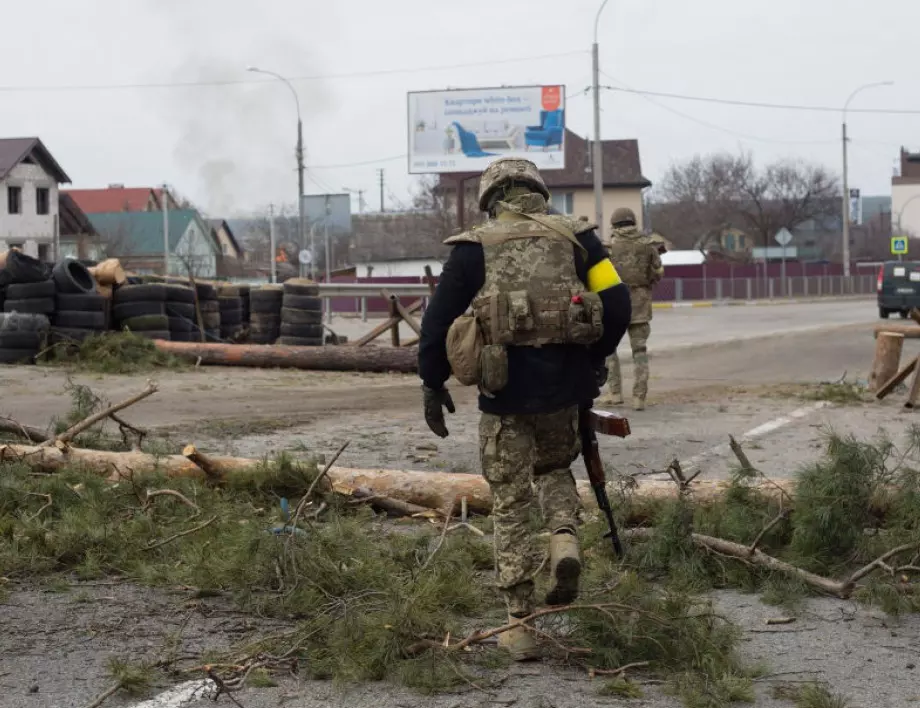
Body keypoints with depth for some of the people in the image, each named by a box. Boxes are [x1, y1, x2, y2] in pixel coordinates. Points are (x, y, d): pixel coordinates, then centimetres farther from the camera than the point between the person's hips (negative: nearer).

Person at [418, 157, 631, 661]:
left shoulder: (475, 248, 1)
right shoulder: (575, 236, 6)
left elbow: (439, 319, -2)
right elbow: (616, 303, 3)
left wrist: (432, 383, 8)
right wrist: (594, 360, 16)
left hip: (505, 393, -2)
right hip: (564, 388, 2)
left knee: (511, 507, 8)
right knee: (554, 468, 29)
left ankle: (519, 626, 10)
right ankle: (565, 541, 0)